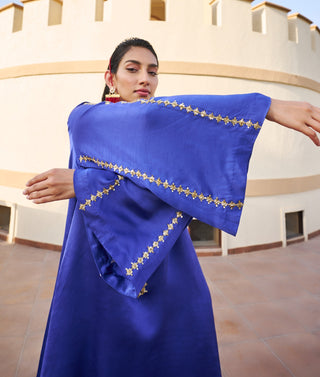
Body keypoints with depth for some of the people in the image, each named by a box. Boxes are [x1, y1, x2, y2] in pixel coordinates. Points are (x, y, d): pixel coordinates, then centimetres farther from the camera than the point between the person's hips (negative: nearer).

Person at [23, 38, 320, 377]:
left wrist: (83, 183, -26)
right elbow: (151, 117, -23)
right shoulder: (82, 118, -2)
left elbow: (173, 193, -15)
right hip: (99, 275, -2)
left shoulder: (168, 136, 7)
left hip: (165, 278, 3)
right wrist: (270, 106, -31)